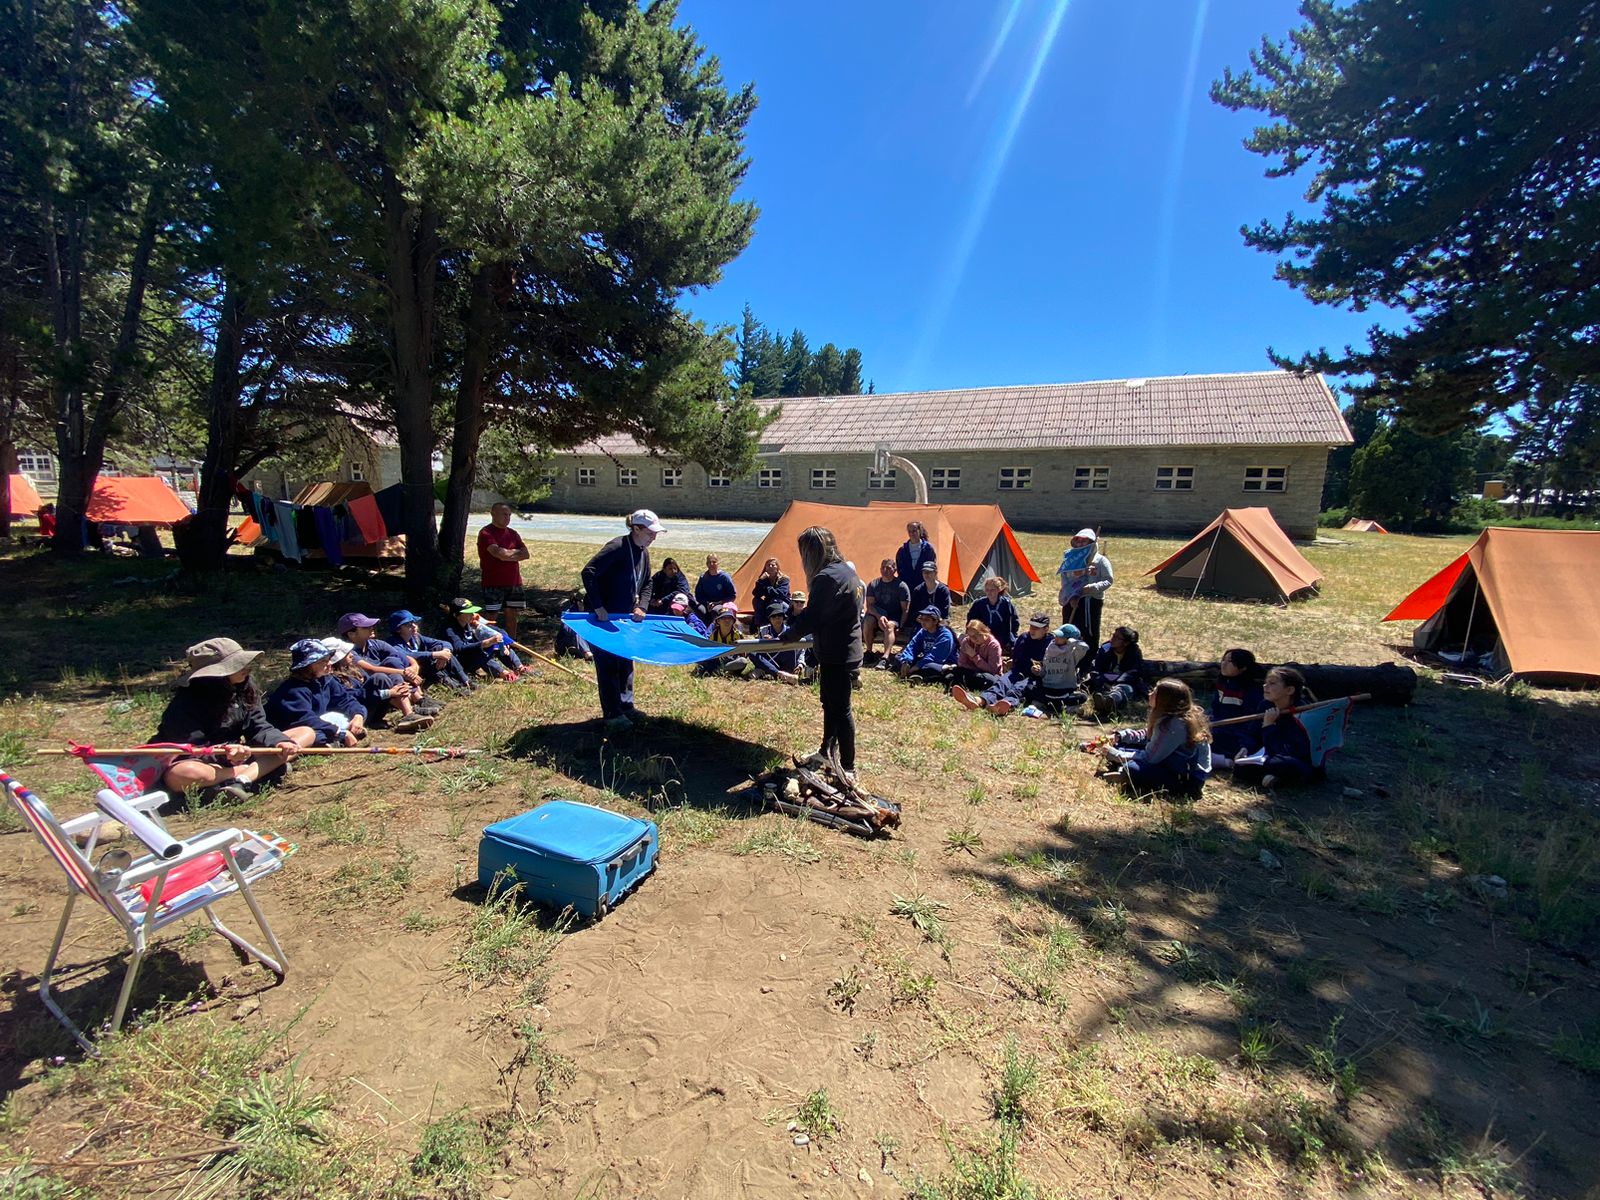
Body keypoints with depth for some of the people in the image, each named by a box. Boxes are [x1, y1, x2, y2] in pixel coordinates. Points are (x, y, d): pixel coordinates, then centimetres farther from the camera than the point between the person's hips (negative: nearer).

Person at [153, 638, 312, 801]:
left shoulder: (245, 687, -3)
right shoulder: (187, 702, -18)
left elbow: (259, 728, -6)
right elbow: (190, 750, -20)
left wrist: (280, 743, -28)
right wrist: (224, 753, -41)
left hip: (236, 754, 5)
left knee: (306, 733, -10)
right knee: (180, 775, -42)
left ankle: (239, 781, -29)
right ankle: (266, 769, -22)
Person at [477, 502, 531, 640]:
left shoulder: (513, 533, 13)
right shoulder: (486, 533, -8)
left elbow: (525, 554, 3)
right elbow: (498, 552, -22)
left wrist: (506, 554, -10)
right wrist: (515, 552, -5)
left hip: (514, 582, 6)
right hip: (494, 583, -6)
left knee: (512, 615, 11)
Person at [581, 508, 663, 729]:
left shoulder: (643, 552, 5)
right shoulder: (617, 547, -22)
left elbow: (646, 583, 17)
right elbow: (588, 573, -26)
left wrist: (641, 607, 2)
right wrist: (598, 607, -26)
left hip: (624, 616, 9)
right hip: (602, 616, -9)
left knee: (626, 662, 17)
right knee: (608, 665, -1)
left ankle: (626, 705, 31)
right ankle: (612, 714, 10)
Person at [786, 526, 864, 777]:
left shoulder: (826, 577, -22)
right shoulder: (847, 570, 8)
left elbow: (812, 618, -23)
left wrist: (789, 632, -8)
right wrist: (797, 623, 10)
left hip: (836, 655, -10)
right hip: (849, 649, 10)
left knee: (839, 709, 0)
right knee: (829, 702, 22)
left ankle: (848, 768, 11)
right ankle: (826, 751, 39)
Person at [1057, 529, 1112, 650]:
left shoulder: (1101, 560, -1)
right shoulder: (1070, 559, 8)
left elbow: (1108, 581, -5)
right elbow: (1065, 581, 3)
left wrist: (1093, 587, -23)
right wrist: (1071, 596, -11)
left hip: (1092, 601, -3)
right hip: (1071, 601, 3)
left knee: (1090, 633, 3)